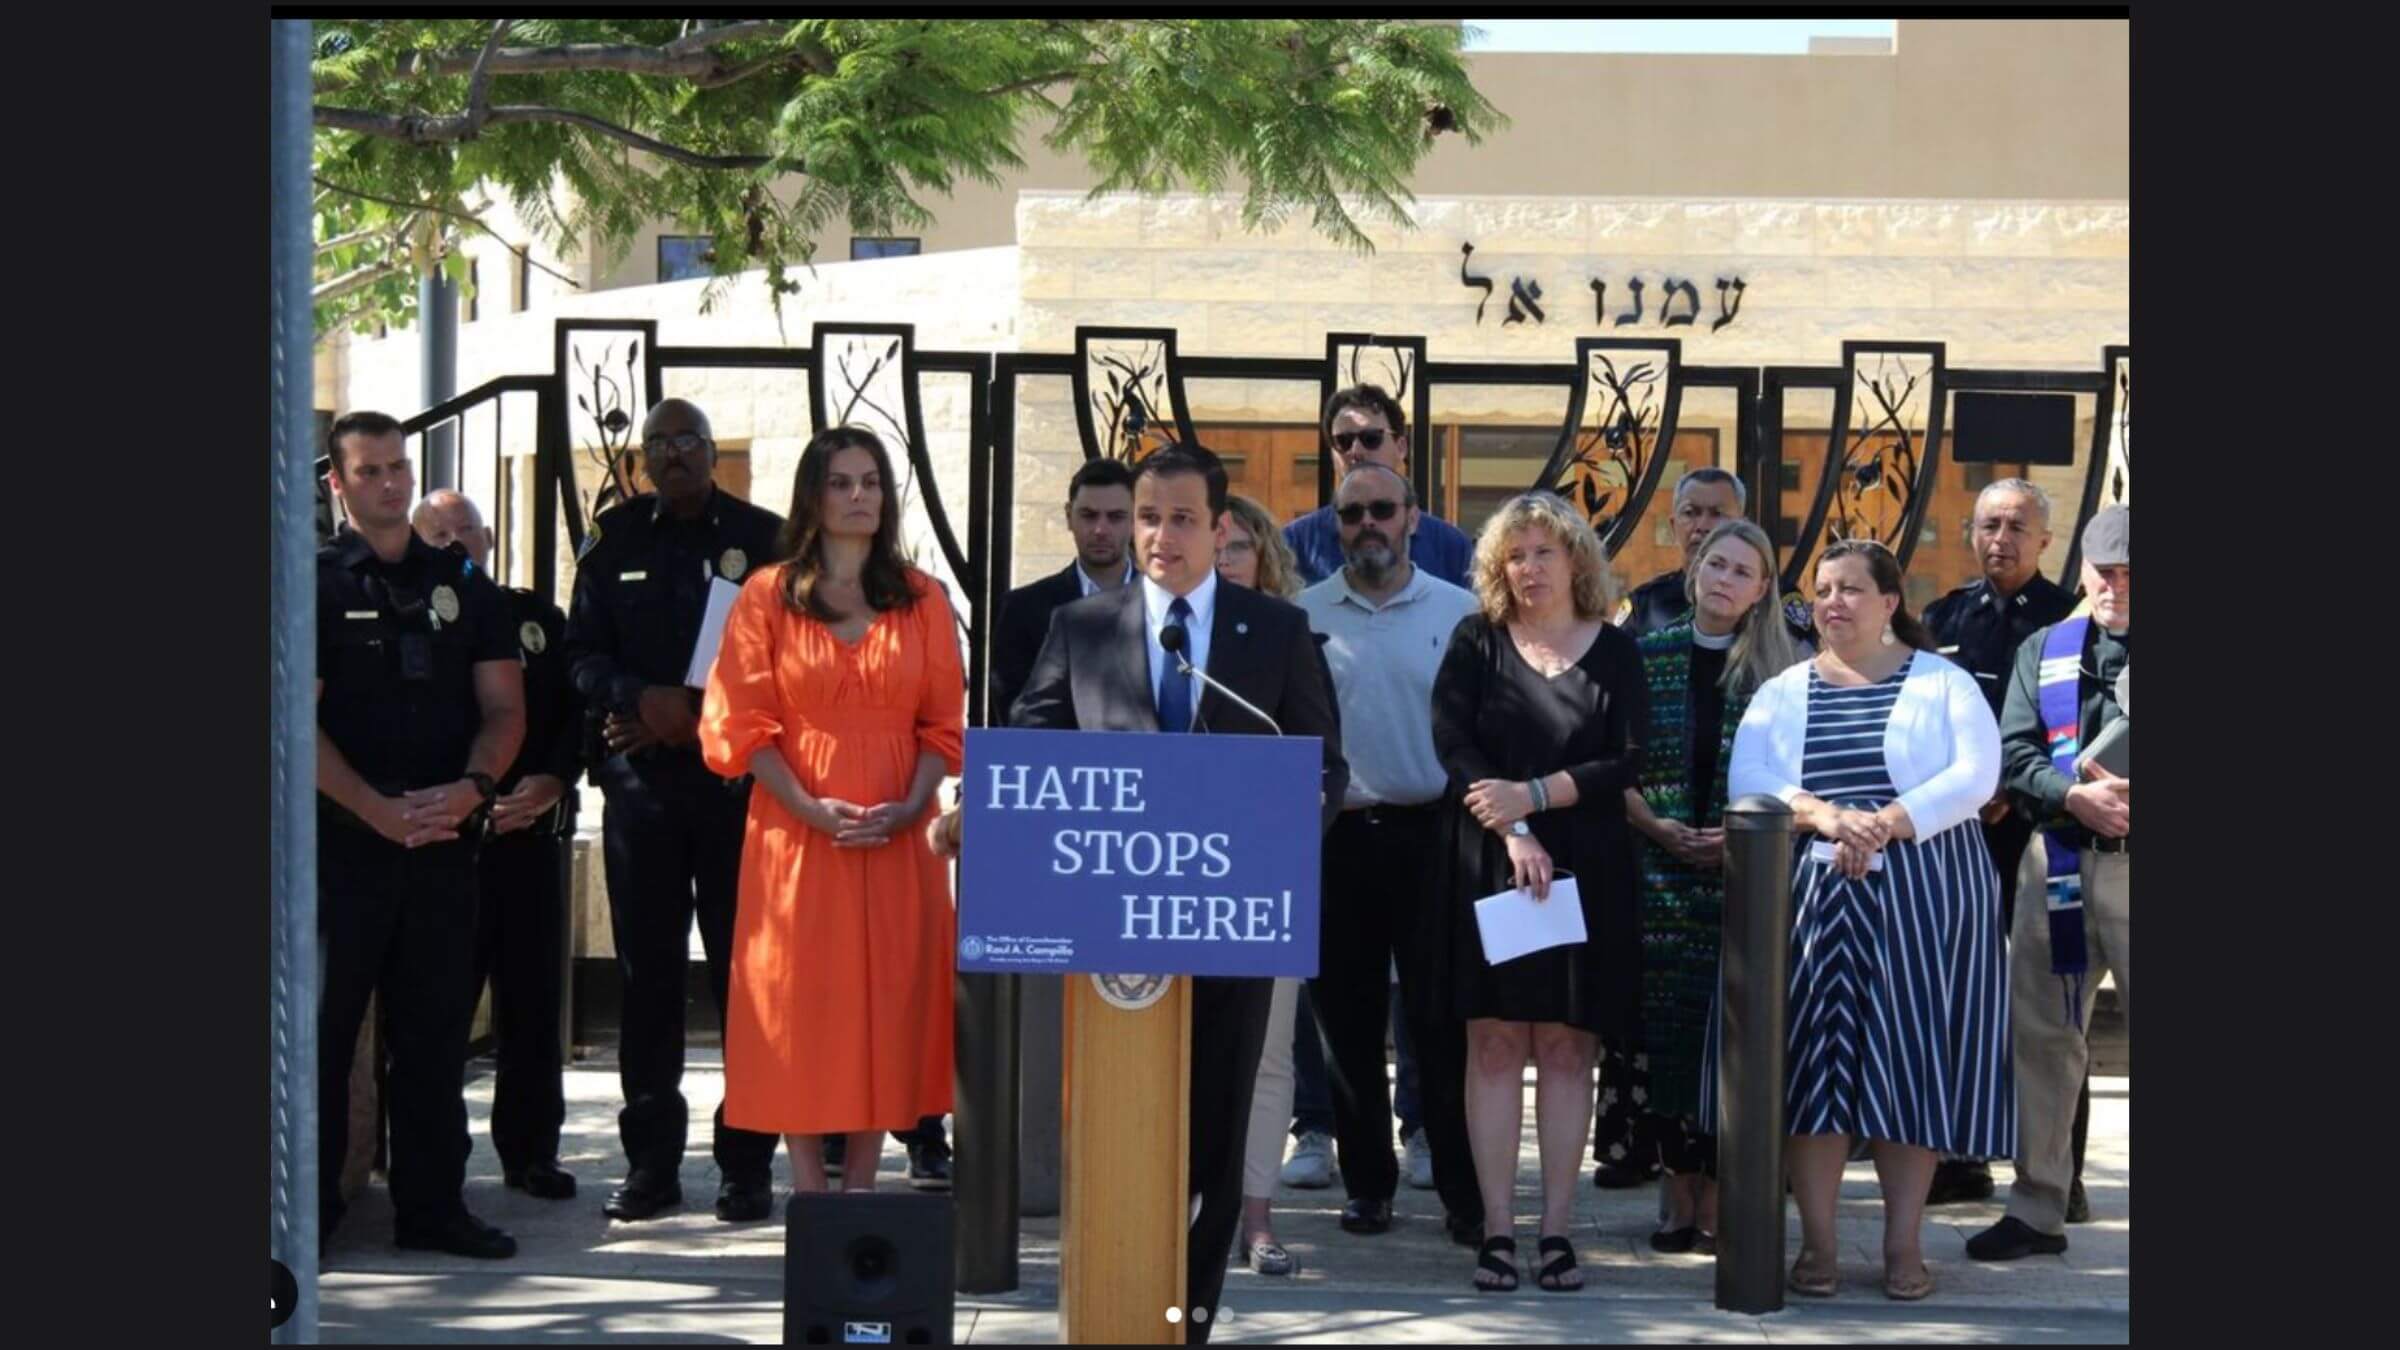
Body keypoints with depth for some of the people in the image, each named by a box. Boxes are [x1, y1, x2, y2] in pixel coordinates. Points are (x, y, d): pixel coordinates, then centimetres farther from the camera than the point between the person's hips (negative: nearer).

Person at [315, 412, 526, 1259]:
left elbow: (504, 709, 10)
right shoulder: (314, 585, 2)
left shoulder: (461, 584, 13)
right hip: (340, 841, -3)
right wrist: (378, 809, -16)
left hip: (444, 840, 4)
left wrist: (470, 788, -9)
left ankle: (432, 1204, 13)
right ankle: (307, 1209, 2)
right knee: (321, 1028, -3)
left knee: (435, 1030, 6)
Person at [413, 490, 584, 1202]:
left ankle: (531, 1148, 14)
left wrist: (554, 781, -6)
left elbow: (576, 710, 10)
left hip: (531, 831, 3)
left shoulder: (536, 617, 14)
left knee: (533, 997, 5)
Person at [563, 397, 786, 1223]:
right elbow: (583, 655, 7)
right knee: (647, 970, 3)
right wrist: (643, 701, -11)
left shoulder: (763, 538, 5)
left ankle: (747, 1163, 2)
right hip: (640, 778, 2)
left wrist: (703, 717, -8)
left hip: (737, 776, -2)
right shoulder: (615, 541, 12)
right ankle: (652, 1162, 8)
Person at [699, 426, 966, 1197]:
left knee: (886, 998, 2)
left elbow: (944, 722, 6)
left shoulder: (922, 601, 9)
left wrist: (910, 807, -11)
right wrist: (811, 807, -14)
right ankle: (808, 1190, 3)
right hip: (797, 834, -2)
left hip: (897, 838, 2)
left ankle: (862, 1186, 9)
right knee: (799, 999, -2)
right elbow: (742, 722, -2)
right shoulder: (768, 596, 4)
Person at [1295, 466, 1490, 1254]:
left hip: (1432, 834, -2)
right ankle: (1367, 1182, 16)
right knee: (1349, 1020, 6)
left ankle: (1464, 1190, 1)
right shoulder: (1302, 617, 7)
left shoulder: (1460, 614, 4)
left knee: (1442, 1020, -4)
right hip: (1334, 835, 2)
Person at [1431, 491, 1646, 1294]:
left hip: (1584, 870, 0)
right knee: (1494, 1040, -3)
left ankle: (1557, 1228, 3)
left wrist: (1534, 794, -14)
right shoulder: (1476, 643, 6)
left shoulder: (1613, 652, 6)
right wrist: (1513, 833, -15)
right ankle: (1496, 1229, -2)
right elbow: (1452, 742, -5)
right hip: (1489, 864, 0)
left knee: (1565, 1043, 0)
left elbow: (1629, 761, -3)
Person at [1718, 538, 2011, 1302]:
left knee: (1910, 1062, -3)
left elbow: (1975, 777, -8)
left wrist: (1884, 825, -19)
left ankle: (1903, 1245, 3)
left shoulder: (1944, 683, 5)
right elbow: (1748, 782, -2)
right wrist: (1825, 817, -19)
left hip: (1922, 899, -2)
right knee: (1812, 1060, -2)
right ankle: (1817, 1243, 3)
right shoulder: (1783, 692, 12)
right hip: (1810, 895, 2)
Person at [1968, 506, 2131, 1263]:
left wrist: (2124, 795, -19)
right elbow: (2014, 754, 4)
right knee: (2042, 1034, 7)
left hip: (2130, 867, -3)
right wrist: (2075, 797, -14)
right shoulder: (2044, 652, 13)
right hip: (2059, 864, 3)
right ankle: (2037, 1208, 15)